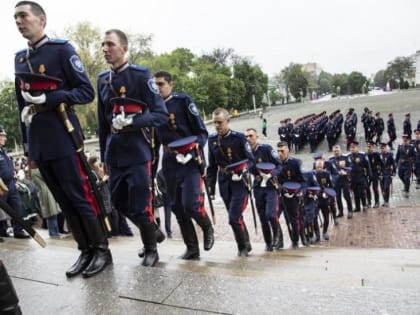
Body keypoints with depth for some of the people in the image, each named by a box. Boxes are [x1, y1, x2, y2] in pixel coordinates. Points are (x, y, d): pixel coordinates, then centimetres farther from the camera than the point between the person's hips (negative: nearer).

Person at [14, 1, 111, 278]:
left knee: (80, 197, -1)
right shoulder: (20, 58, 17)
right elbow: (23, 103, 20)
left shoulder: (62, 49, -2)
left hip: (62, 141, -7)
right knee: (65, 202, 10)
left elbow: (87, 92, -7)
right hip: (39, 144, 7)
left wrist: (48, 99, -18)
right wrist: (27, 145, 17)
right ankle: (86, 251, 22)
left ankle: (102, 250, 13)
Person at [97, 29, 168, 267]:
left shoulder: (141, 75, -6)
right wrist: (104, 156, 17)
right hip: (115, 155, 6)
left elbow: (162, 115, -10)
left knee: (140, 207, 0)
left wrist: (131, 121, -23)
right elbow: (103, 121, 16)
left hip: (138, 154, -6)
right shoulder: (103, 79, 12)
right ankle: (154, 232, 37)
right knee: (120, 203, 14)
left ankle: (152, 250, 23)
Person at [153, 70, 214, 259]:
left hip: (190, 159, -5)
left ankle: (208, 228, 19)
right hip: (169, 162, 5)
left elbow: (202, 132, -6)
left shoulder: (184, 101, -5)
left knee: (191, 205, -13)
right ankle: (192, 248, 18)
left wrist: (191, 154, -19)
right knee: (176, 207, 5)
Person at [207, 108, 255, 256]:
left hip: (239, 181, -5)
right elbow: (212, 165, 11)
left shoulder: (239, 137, -10)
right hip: (224, 182, 5)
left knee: (234, 217, -11)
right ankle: (246, 245, 33)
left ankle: (243, 246, 13)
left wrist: (242, 172, -23)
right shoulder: (212, 139, 3)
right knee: (235, 217, 14)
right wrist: (210, 185, 8)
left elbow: (251, 160, -5)